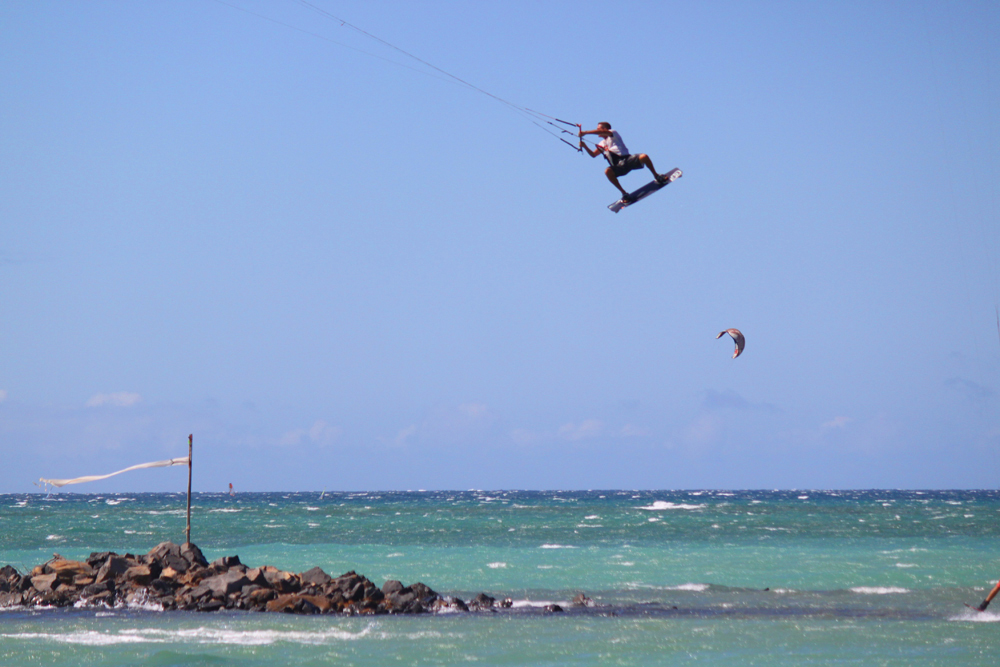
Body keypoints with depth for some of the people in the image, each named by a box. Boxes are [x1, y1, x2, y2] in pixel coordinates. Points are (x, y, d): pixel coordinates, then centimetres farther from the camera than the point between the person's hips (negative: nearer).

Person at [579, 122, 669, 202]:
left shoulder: (613, 134, 4)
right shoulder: (602, 144, 24)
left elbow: (603, 132, -15)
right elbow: (593, 155, 24)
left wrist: (585, 132, -15)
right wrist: (584, 146, 6)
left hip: (627, 159, -4)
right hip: (619, 167, 5)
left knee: (644, 157, -34)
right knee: (607, 171, -30)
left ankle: (656, 176, -10)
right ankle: (624, 193, -22)